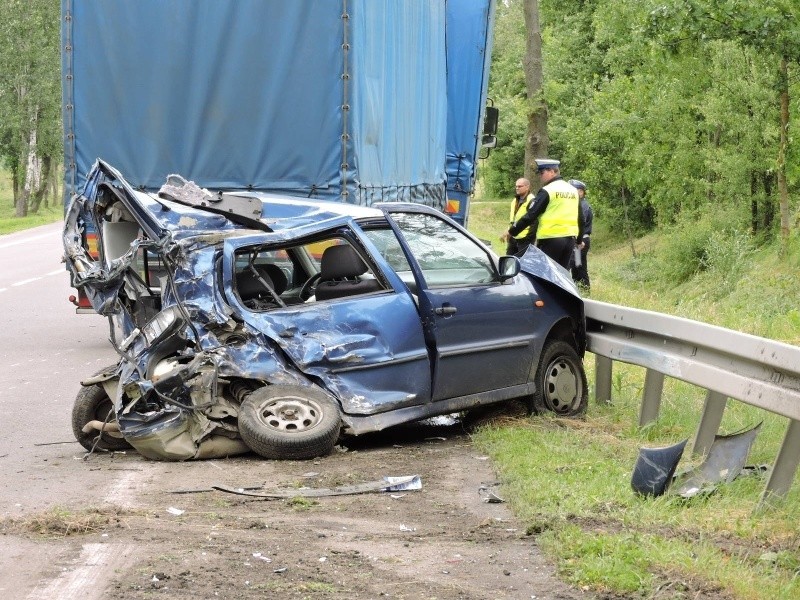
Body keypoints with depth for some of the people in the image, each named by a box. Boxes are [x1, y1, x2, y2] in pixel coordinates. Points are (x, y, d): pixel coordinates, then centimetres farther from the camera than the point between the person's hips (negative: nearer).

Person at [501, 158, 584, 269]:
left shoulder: (547, 191, -9)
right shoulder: (573, 191, 13)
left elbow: (530, 216, -11)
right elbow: (580, 219, 17)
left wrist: (511, 232, -3)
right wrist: (579, 239, 28)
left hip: (551, 239, -7)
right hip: (570, 239, 7)